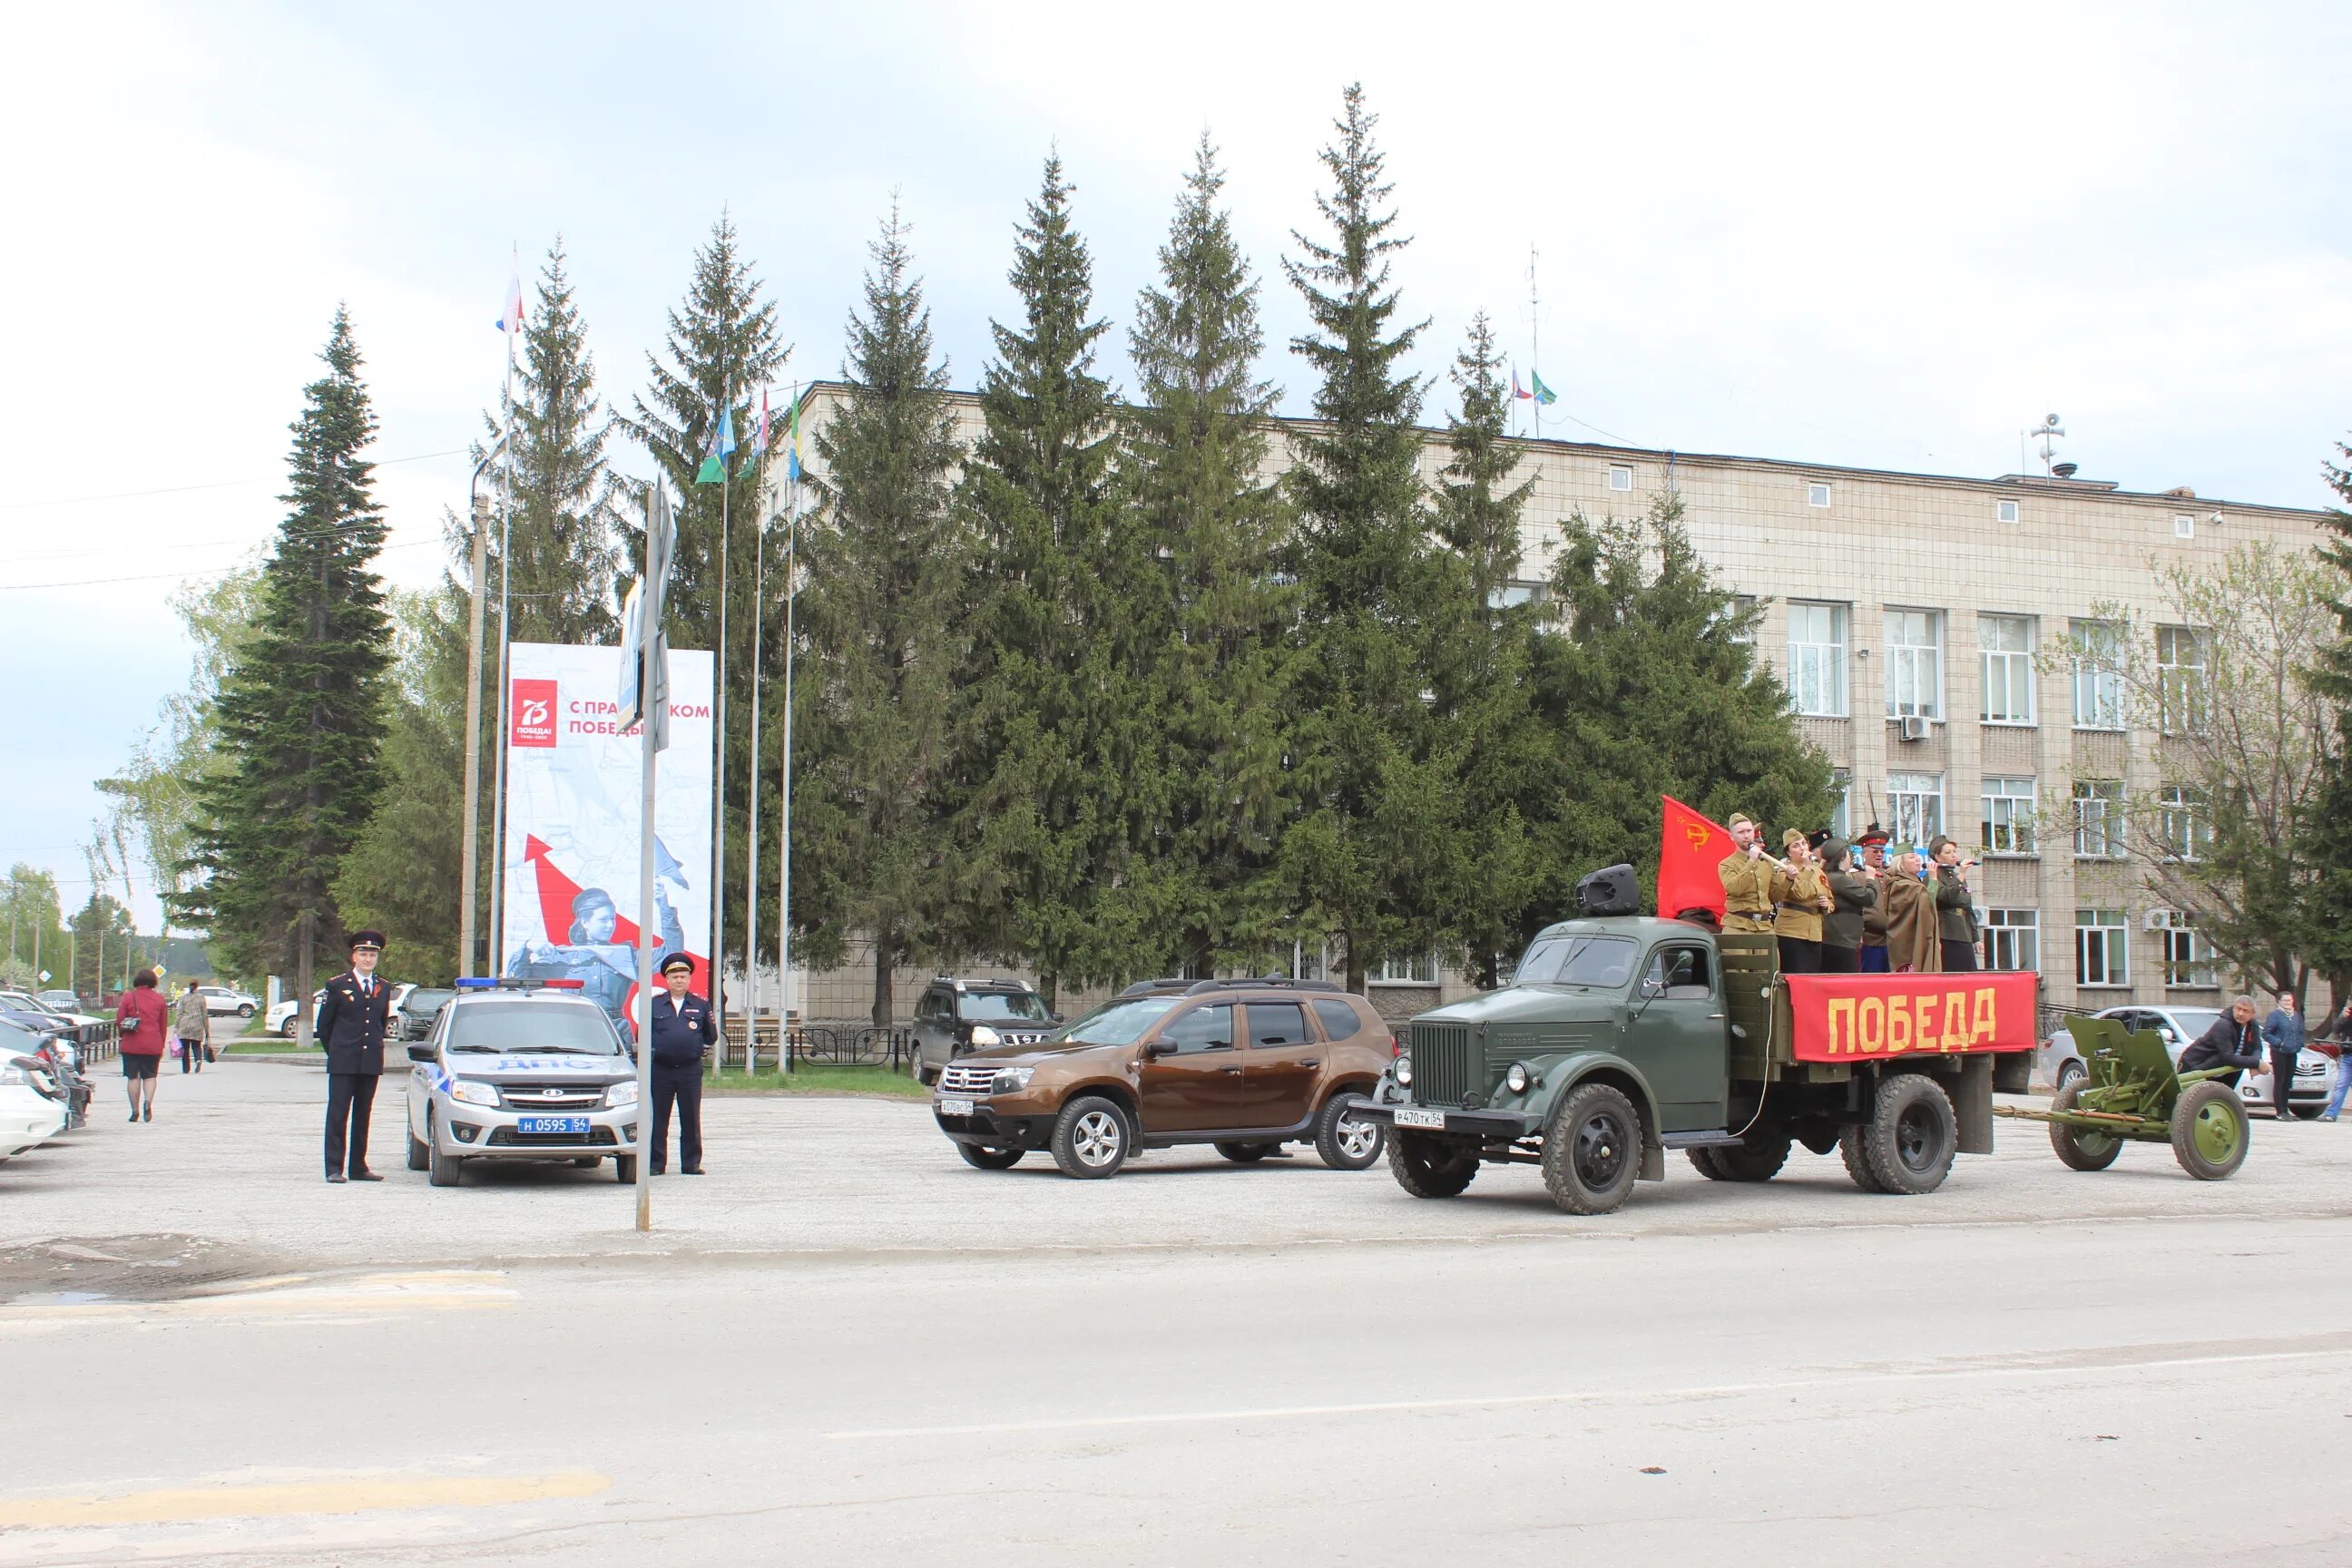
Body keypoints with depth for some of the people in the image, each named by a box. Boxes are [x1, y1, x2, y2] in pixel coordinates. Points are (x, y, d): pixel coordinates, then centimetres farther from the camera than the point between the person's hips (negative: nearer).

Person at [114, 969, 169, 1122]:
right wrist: (161, 1046, 18)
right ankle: (148, 1102, -15)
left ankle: (135, 1111, 6)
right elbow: (164, 1025, 9)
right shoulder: (159, 999, 5)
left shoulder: (128, 997, -1)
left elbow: (119, 1021, 0)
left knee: (133, 1077, 5)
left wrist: (121, 1035, 19)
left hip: (131, 1044, -1)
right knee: (150, 1076, 9)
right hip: (153, 1045, 1)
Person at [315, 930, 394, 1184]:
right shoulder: (337, 985, 0)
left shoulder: (384, 988, 11)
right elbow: (324, 1024, 6)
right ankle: (334, 1168, -4)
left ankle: (358, 1167, 12)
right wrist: (335, 1052, 10)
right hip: (343, 1062, -4)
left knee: (363, 1116, 8)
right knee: (337, 1114, -4)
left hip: (371, 1062, 4)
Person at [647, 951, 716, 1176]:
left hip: (691, 1070, 0)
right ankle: (656, 1163, 9)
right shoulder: (654, 1005, 9)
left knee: (691, 1119, 4)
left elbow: (711, 1037, 13)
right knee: (658, 1119, 2)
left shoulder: (701, 1006, 11)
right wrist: (650, 1048, -4)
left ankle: (691, 1163, 11)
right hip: (661, 1070, 0)